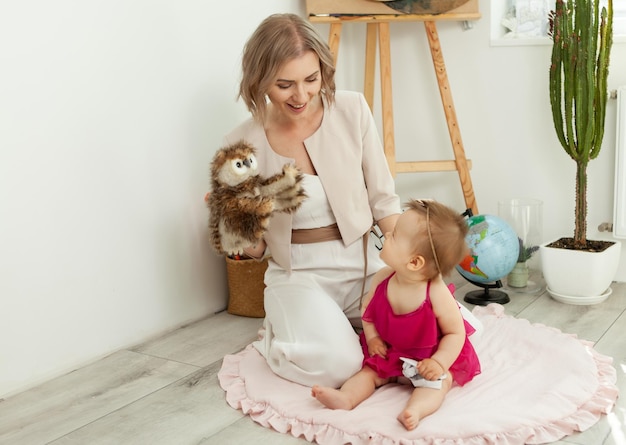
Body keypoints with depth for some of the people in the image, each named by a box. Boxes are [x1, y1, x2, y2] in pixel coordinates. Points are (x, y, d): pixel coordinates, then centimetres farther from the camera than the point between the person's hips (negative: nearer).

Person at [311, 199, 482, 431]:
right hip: (389, 354, 5)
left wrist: (439, 363, -29)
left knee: (438, 381, -27)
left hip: (431, 357, -5)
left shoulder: (437, 294, -29)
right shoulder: (382, 279, -14)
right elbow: (368, 309, 4)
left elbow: (456, 333, -19)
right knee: (370, 371, -10)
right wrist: (372, 337, -10)